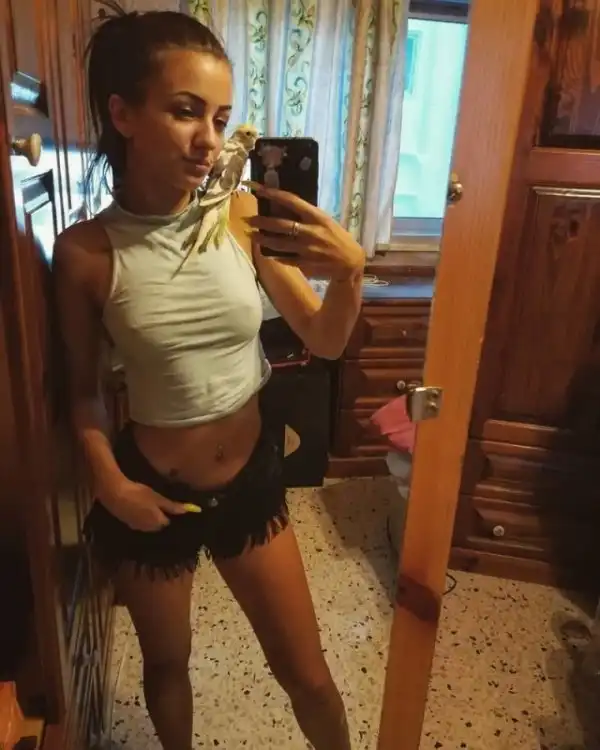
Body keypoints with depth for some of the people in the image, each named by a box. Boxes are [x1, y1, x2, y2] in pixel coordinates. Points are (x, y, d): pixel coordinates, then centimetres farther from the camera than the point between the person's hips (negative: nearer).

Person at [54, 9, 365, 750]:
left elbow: (325, 342, -6)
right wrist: (107, 479, -16)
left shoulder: (244, 216, -11)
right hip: (153, 493, 0)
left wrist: (349, 271, -24)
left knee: (307, 675, 17)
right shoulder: (86, 250, -15)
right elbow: (82, 387, -3)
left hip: (253, 480, 1)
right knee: (166, 665, 26)